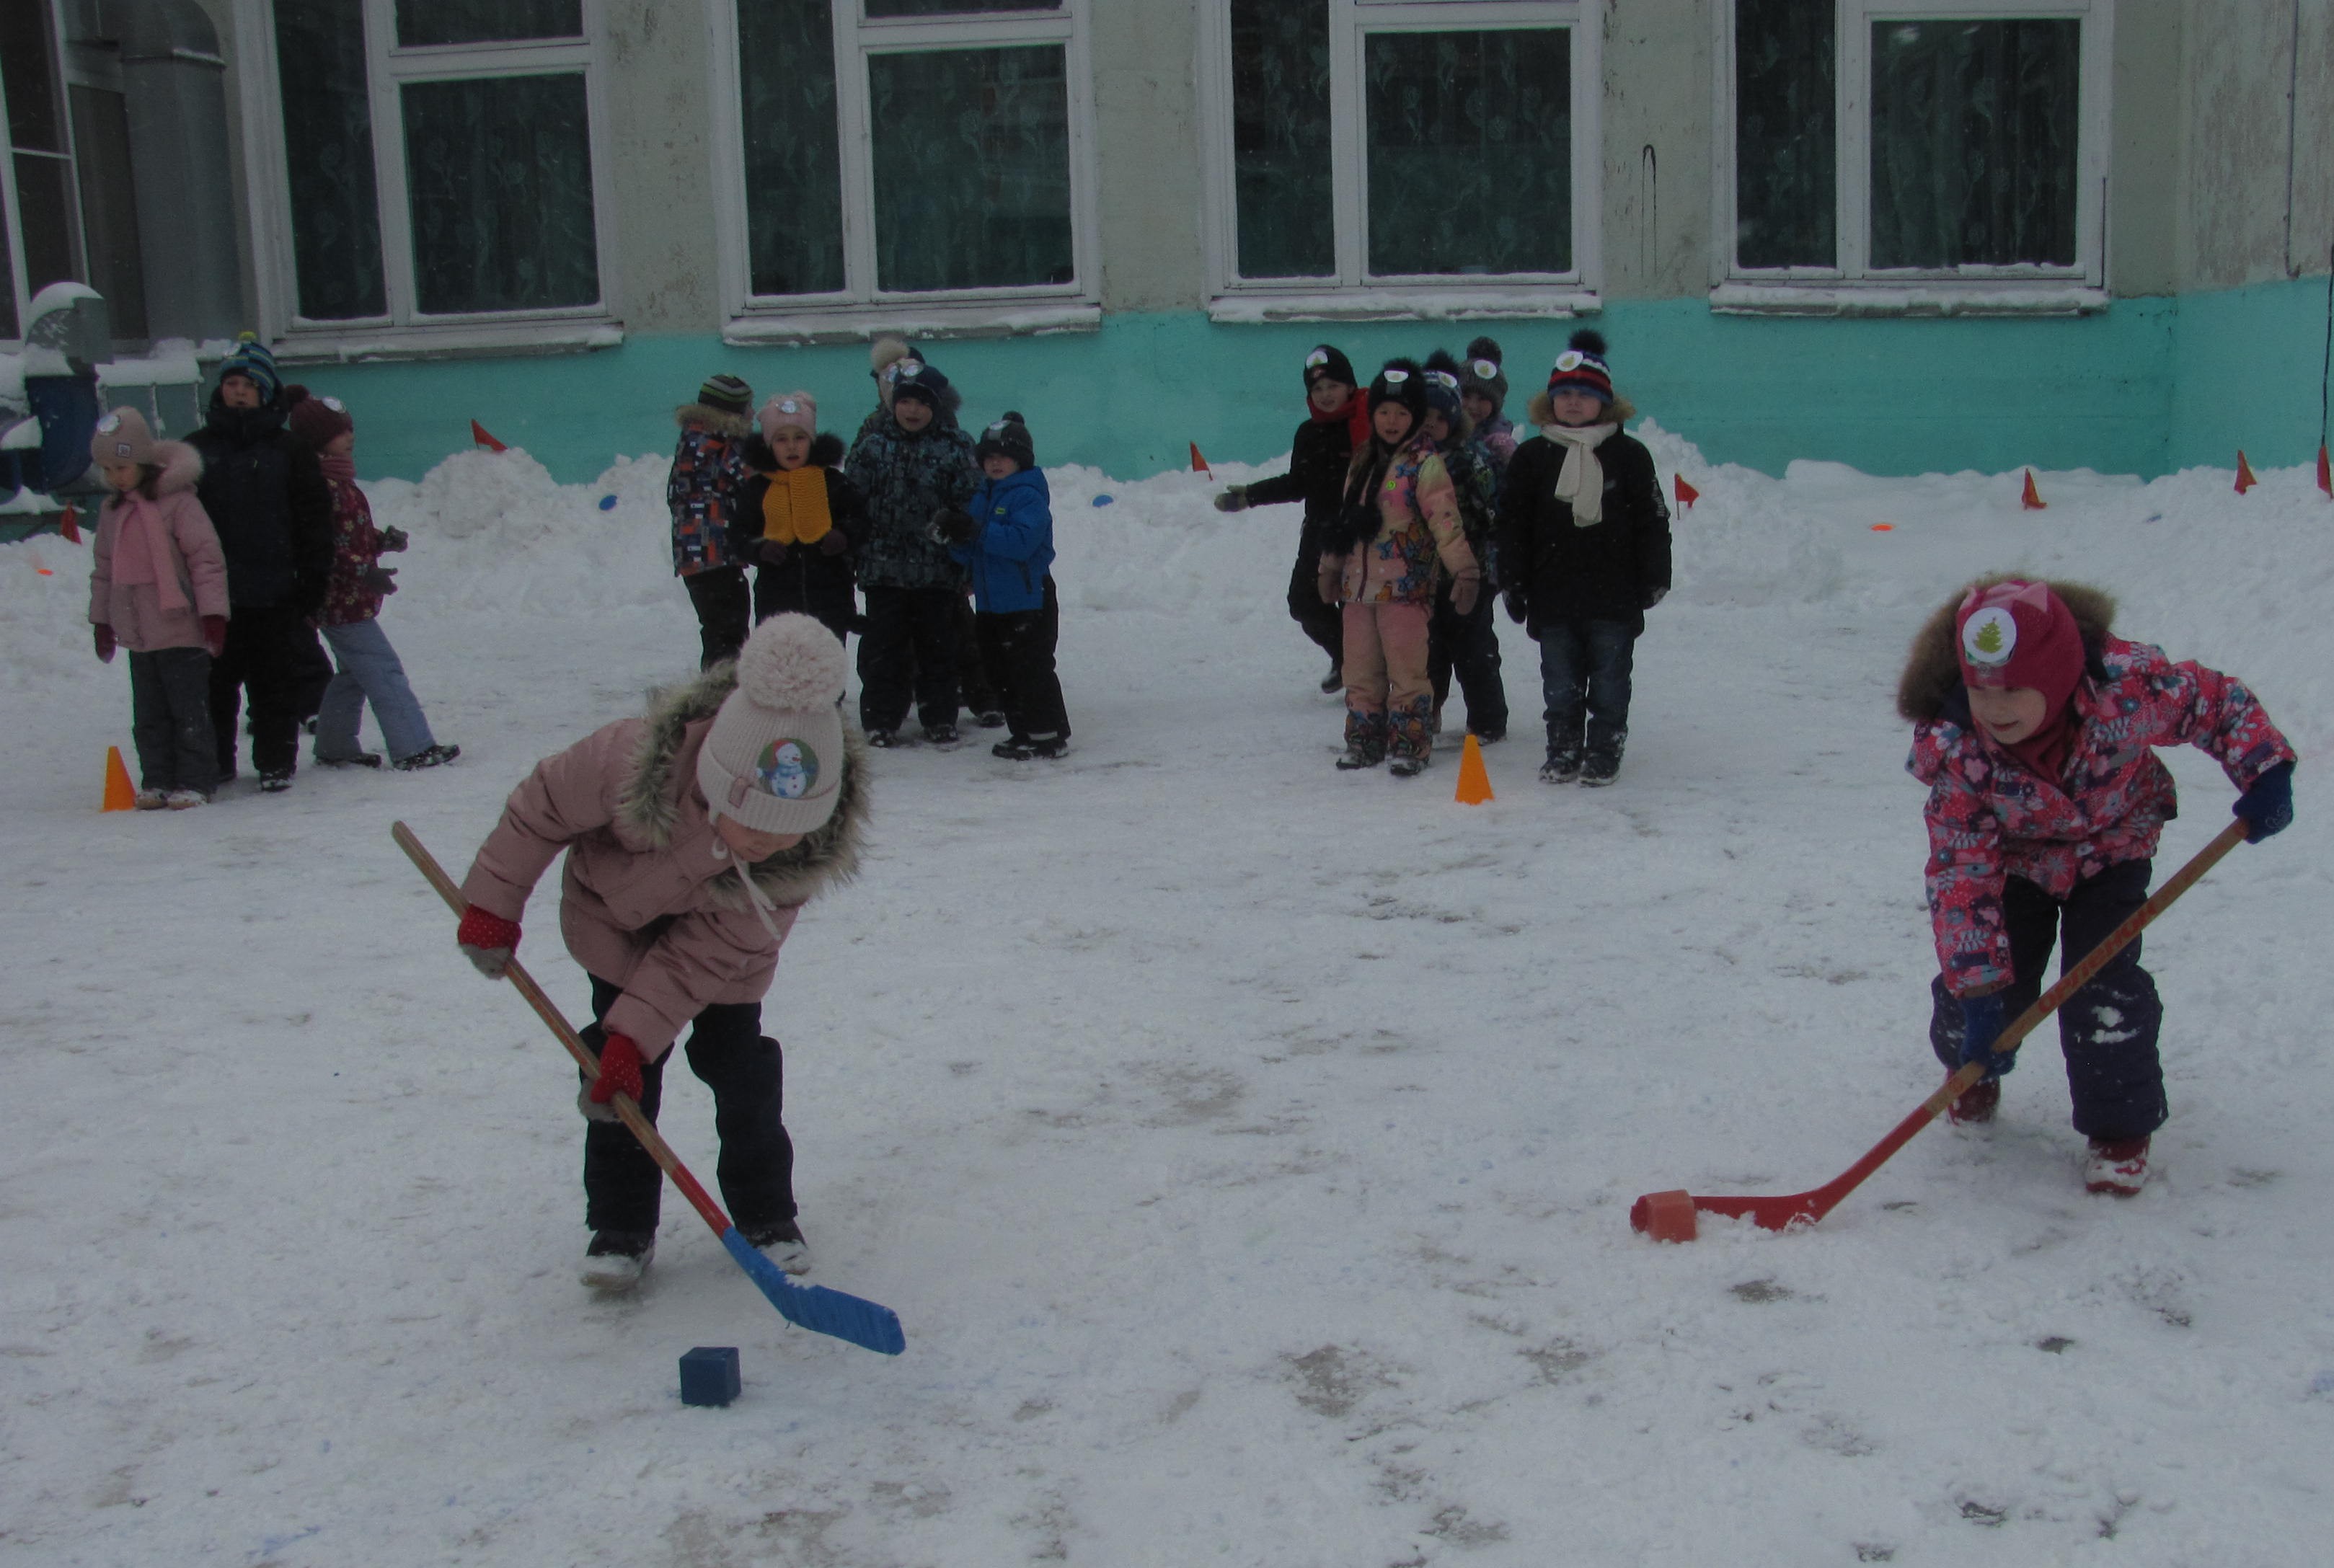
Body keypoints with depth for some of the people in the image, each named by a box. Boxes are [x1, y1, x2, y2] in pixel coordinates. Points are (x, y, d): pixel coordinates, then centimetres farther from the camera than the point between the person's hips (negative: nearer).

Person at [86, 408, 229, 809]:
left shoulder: (177, 502, -10)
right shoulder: (112, 511, 12)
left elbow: (207, 557, -11)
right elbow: (103, 570, 20)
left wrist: (212, 612, -15)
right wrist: (101, 620, 20)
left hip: (181, 630, -7)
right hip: (137, 635, 7)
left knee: (189, 711, -1)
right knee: (148, 715, 11)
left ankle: (195, 781, 5)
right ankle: (157, 781, 18)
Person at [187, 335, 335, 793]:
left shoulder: (288, 450, 4)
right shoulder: (195, 449, 9)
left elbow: (314, 519, 4)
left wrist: (312, 585, -1)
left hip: (273, 599, -2)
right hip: (210, 596, 2)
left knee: (276, 685, 3)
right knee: (214, 685, 7)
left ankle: (276, 763, 13)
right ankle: (214, 765, 17)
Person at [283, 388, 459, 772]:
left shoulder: (337, 478, 15)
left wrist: (383, 539, 7)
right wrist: (365, 571, -28)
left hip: (349, 599, 11)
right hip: (343, 601, -11)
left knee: (354, 674, 18)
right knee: (384, 671, -10)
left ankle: (334, 747, 26)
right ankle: (413, 748, -9)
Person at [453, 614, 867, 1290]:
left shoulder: (813, 846, -35)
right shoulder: (633, 760, -43)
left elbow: (708, 953, -28)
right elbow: (544, 804, -21)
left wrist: (634, 1032, -31)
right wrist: (493, 904, -13)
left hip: (722, 935, 1)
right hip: (619, 912, 0)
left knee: (739, 1063, -3)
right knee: (622, 1076, -3)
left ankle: (766, 1214, 15)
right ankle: (620, 1226, 12)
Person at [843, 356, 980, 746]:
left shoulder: (956, 448, 0)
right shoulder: (873, 446, 4)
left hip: (936, 571, -1)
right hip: (884, 566, 1)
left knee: (937, 646, 8)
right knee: (884, 645, 4)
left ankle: (940, 720, 19)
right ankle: (881, 721, 13)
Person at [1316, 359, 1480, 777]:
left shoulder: (1425, 462, -8)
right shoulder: (1363, 460, 14)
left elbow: (1444, 519, -14)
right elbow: (1345, 518, 22)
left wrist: (1464, 570, -21)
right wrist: (1330, 567, 25)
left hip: (1404, 582, -7)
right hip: (1359, 582, 7)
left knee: (1406, 668, -4)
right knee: (1360, 668, 11)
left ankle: (1410, 743, 4)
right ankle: (1364, 739, 20)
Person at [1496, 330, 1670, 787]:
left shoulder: (1629, 455, 2)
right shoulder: (1531, 457, 5)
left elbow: (1652, 522, 4)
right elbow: (1512, 523, 6)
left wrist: (1654, 578, -1)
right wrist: (1512, 584, 1)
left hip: (1614, 595, -1)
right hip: (1552, 595, 1)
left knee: (1609, 681, 4)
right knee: (1560, 684, 8)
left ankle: (1604, 754, 14)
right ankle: (1563, 753, 18)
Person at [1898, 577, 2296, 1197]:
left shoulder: (2125, 683, -36)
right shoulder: (1953, 748, -35)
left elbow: (2217, 702, -14)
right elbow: (1960, 871, -32)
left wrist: (2264, 771, -26)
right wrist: (1977, 987, -37)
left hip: (2111, 848, 0)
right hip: (2013, 860, 0)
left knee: (2104, 984, -16)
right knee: (1978, 981, -5)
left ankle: (2121, 1127, 6)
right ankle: (1973, 1072, 32)